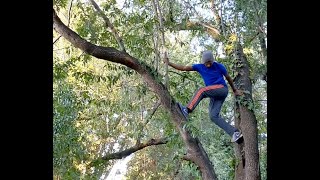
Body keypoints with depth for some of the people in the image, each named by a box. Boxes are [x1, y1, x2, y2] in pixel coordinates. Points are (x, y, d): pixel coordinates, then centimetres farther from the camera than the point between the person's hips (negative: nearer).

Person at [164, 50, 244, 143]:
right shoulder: (200, 67, 9)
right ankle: (235, 132, -18)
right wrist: (169, 63, -4)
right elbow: (184, 68, 5)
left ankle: (187, 110, -41)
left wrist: (235, 90, 22)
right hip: (214, 95, 5)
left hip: (222, 89, -5)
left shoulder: (219, 66, 3)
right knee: (214, 116, -13)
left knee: (201, 90, -28)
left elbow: (228, 78, 15)